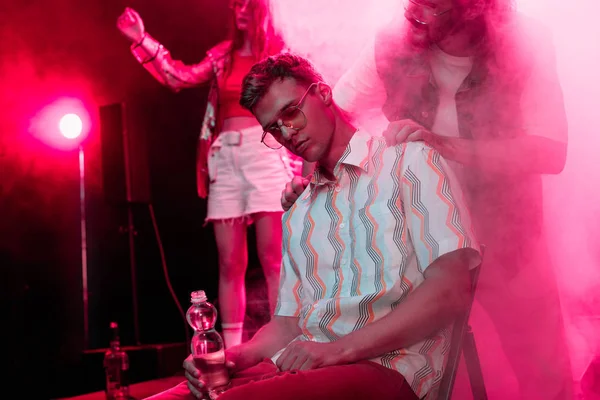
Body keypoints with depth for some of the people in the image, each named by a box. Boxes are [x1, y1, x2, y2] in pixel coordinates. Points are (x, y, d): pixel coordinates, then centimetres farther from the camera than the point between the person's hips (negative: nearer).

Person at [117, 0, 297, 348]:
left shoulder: (278, 51, 11)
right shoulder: (223, 55, 20)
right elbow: (180, 77, 11)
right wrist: (142, 40, 5)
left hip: (265, 151, -3)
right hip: (225, 157, 4)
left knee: (272, 257, -12)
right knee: (230, 261, -1)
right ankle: (231, 349, 1)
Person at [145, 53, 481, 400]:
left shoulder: (411, 163, 4)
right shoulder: (297, 217, 24)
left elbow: (451, 289, -8)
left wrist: (340, 348, -16)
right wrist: (235, 356, -2)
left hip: (383, 367, -5)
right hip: (297, 366, 6)